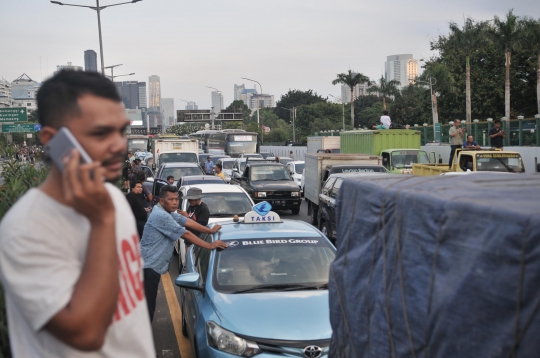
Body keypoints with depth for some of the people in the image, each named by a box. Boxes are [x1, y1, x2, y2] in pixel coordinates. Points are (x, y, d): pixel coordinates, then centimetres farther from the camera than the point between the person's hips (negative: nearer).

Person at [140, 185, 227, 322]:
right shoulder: (161, 216, -20)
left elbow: (188, 222, 17)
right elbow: (186, 234, -20)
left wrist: (210, 231, 16)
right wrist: (209, 245, -16)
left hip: (153, 266, 11)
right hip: (148, 266, -11)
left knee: (149, 306, 16)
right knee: (147, 308, -9)